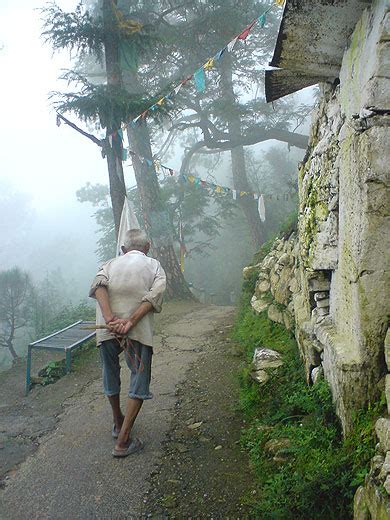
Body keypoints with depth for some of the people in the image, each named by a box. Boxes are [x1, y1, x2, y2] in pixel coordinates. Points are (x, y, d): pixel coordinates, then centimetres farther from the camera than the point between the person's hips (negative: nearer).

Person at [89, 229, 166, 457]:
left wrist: (110, 318, -14)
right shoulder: (154, 265, 15)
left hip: (107, 327, 3)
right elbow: (155, 295, -6)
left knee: (111, 374, 22)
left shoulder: (111, 263, 19)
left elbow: (99, 285, -4)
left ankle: (118, 423, 41)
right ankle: (123, 440, 6)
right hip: (139, 331, -3)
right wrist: (130, 321, -14)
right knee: (139, 380, 8)